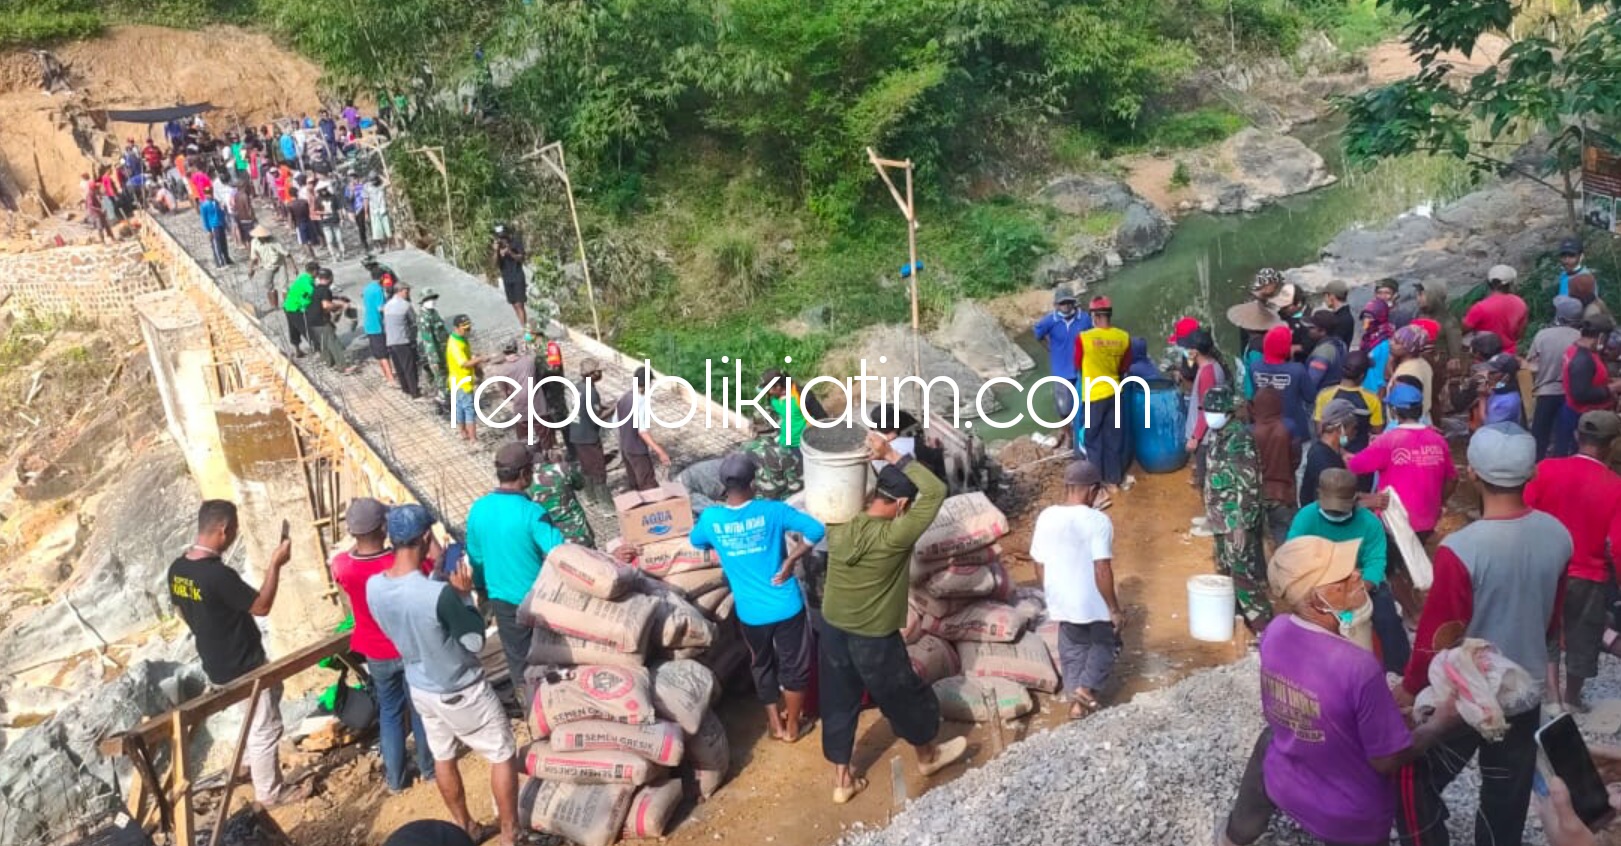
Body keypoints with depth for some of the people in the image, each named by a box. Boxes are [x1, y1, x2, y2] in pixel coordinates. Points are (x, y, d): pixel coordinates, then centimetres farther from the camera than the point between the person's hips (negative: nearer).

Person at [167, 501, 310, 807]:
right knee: (265, 729, 8)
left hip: (215, 663, 9)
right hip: (243, 667, -9)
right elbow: (262, 606, -22)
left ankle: (247, 760, 41)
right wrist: (275, 564, -16)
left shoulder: (178, 568, -3)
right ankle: (270, 792, 23)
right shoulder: (219, 575, -31)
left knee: (273, 690, 30)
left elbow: (182, 611, 12)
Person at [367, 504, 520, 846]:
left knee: (443, 758, 25)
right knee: (504, 756, 14)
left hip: (421, 689, 7)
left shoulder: (374, 587, -14)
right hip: (462, 693, -6)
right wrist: (464, 594, -12)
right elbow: (476, 642, -21)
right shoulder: (441, 594, -35)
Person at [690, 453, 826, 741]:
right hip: (786, 606, -2)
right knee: (795, 666, 18)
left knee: (761, 665, 26)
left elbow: (695, 542, 13)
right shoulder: (772, 510, -15)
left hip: (751, 613, 2)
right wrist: (789, 561, -12)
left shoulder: (711, 518, -9)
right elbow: (816, 529, -20)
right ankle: (792, 726, 32)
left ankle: (775, 723, 38)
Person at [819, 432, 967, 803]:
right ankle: (928, 756, 45)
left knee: (838, 705, 20)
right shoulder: (893, 537, -28)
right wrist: (891, 454, -23)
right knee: (907, 698, 21)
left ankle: (842, 781, 33)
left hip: (832, 631, 5)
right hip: (874, 640, -5)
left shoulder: (838, 529, -10)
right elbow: (936, 491, -26)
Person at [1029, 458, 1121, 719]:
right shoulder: (1098, 521, -21)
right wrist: (1115, 609, -12)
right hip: (1094, 602, -4)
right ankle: (1087, 688, 7)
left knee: (1072, 650, 21)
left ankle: (1076, 700, 25)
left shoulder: (1045, 517, -5)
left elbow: (1039, 565, 2)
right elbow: (1102, 572, -22)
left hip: (1061, 601, 4)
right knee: (1105, 644, 20)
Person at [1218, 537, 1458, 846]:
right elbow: (1388, 761, -22)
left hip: (1283, 785, 5)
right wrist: (1443, 721, -8)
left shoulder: (1274, 632, -16)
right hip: (1351, 817, -4)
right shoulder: (1358, 666, -34)